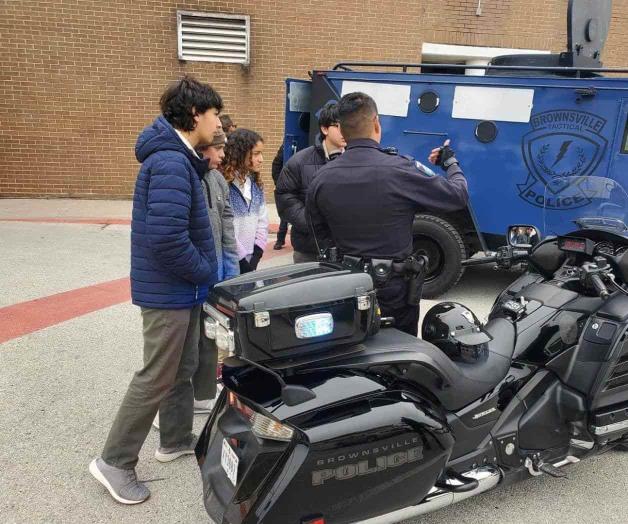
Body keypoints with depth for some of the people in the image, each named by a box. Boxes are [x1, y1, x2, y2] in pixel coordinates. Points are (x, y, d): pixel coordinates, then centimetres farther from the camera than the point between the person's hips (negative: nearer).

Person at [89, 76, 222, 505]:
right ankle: (115, 461, 18)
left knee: (183, 369, 20)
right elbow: (167, 237, -29)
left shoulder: (178, 157, 10)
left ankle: (176, 440, 37)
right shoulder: (171, 163, -22)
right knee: (157, 378, 2)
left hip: (181, 287, 10)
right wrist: (206, 274, -17)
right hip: (170, 290, -10)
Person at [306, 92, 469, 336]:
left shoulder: (322, 179, -8)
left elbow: (321, 235, 5)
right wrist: (451, 163, 10)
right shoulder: (400, 169, -20)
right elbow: (459, 195, -9)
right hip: (394, 287, -3)